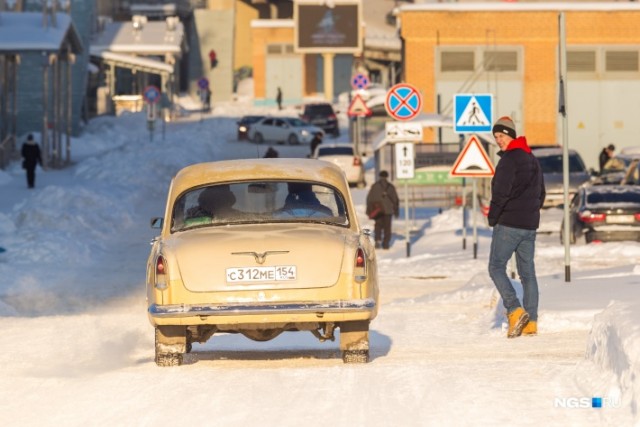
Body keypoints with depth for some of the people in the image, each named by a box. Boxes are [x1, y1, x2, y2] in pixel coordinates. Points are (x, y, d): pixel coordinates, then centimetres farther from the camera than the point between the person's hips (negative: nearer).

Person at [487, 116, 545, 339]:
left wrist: (493, 217, -7)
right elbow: (541, 193, 22)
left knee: (496, 267, -3)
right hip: (530, 224, 8)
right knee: (527, 272, 8)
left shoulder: (509, 159, -13)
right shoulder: (532, 159, 15)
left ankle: (515, 311, -17)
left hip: (508, 223, -8)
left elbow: (501, 192, -19)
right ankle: (531, 322, 4)